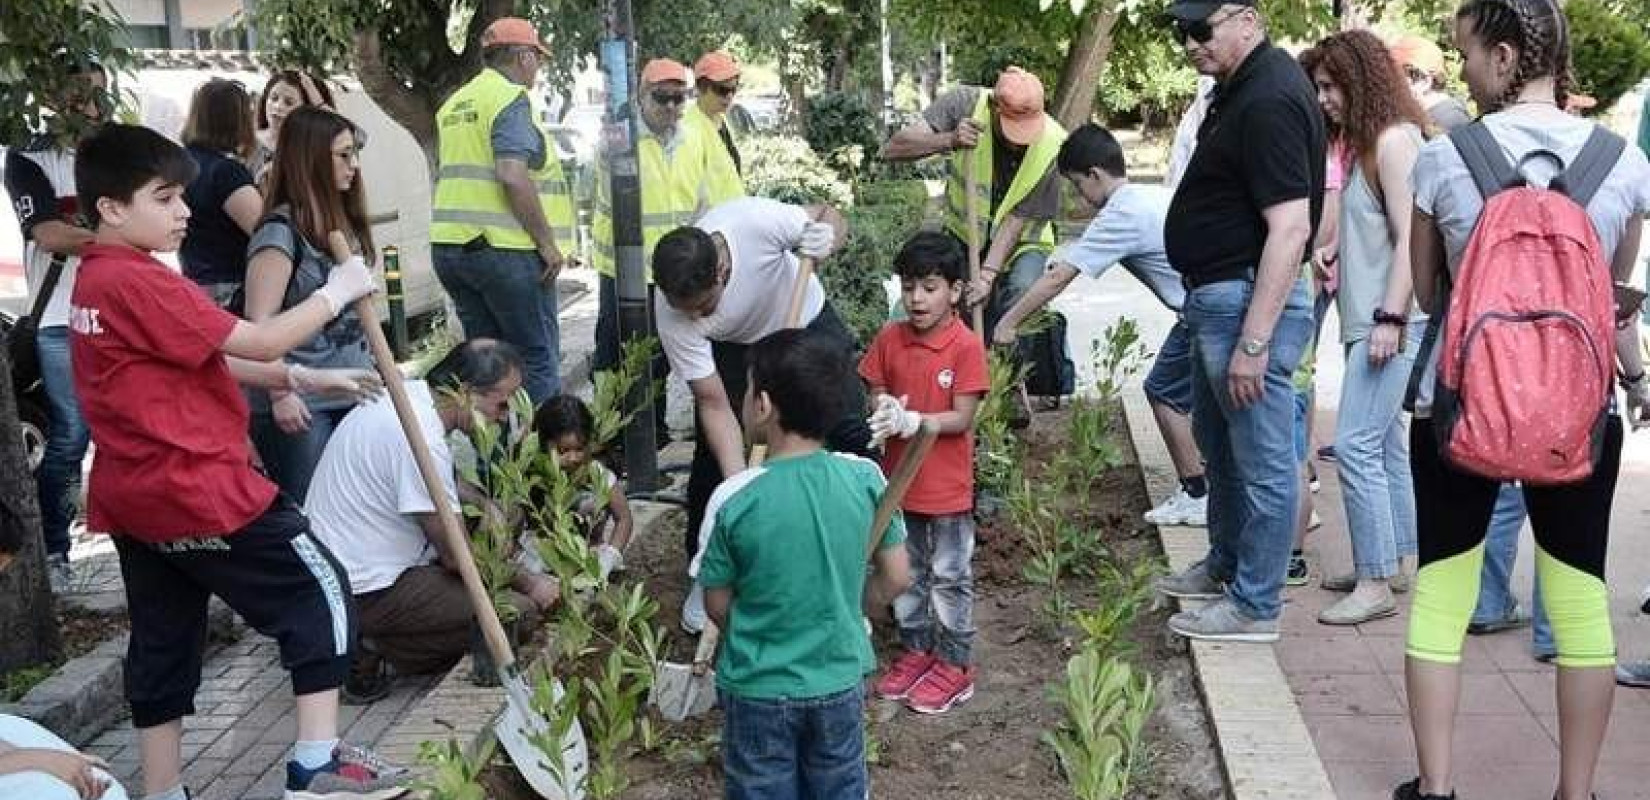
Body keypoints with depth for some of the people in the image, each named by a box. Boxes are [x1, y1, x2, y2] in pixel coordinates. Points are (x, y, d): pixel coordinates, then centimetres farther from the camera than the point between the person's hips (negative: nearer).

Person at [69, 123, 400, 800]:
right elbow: (259, 341, -18)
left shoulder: (96, 280, 13)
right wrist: (337, 292, -5)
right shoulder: (137, 282, -20)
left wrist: (304, 379, 11)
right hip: (198, 491, -10)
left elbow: (208, 362, 16)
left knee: (162, 642, 15)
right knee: (319, 592, 1)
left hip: (134, 499, 10)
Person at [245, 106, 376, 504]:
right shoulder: (280, 230, -13)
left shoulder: (342, 223, 11)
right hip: (302, 406, -7)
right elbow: (259, 323, -17)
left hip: (351, 397, 7)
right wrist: (279, 394, -20)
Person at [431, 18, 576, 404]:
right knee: (538, 358, -2)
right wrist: (548, 242, -16)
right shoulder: (511, 98, -9)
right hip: (505, 248, -8)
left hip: (450, 246, 8)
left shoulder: (453, 105, 18)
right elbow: (512, 176, -21)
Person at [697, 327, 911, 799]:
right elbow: (896, 579, -5)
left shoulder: (733, 498, -22)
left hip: (759, 688, -2)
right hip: (840, 680, 3)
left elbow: (717, 605, -9)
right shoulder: (865, 478, -15)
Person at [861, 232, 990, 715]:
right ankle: (916, 649, 34)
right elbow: (877, 396, 4)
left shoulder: (967, 346, -15)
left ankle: (955, 663, 22)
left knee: (950, 576, 9)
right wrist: (884, 413, -18)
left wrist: (912, 421, -29)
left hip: (947, 487, -5)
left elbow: (961, 419, -16)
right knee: (905, 572, 18)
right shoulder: (889, 339, -1)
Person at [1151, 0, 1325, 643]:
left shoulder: (1270, 100, -20)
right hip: (1216, 297, 11)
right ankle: (1225, 566, 40)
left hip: (1249, 300, -11)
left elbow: (1289, 230, -25)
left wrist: (1253, 343, -28)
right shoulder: (1240, 86, 12)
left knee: (1262, 461, 1)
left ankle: (1255, 606, 12)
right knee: (1217, 440, 24)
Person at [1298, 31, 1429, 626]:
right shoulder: (1365, 142, 16)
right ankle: (1396, 560, 23)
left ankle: (1376, 584, -7)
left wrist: (1390, 318, -20)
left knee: (1355, 444, -12)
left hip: (1393, 320, -10)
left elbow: (1410, 237, -17)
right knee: (1386, 442, 14)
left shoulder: (1396, 138, -11)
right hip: (1370, 318, 10)